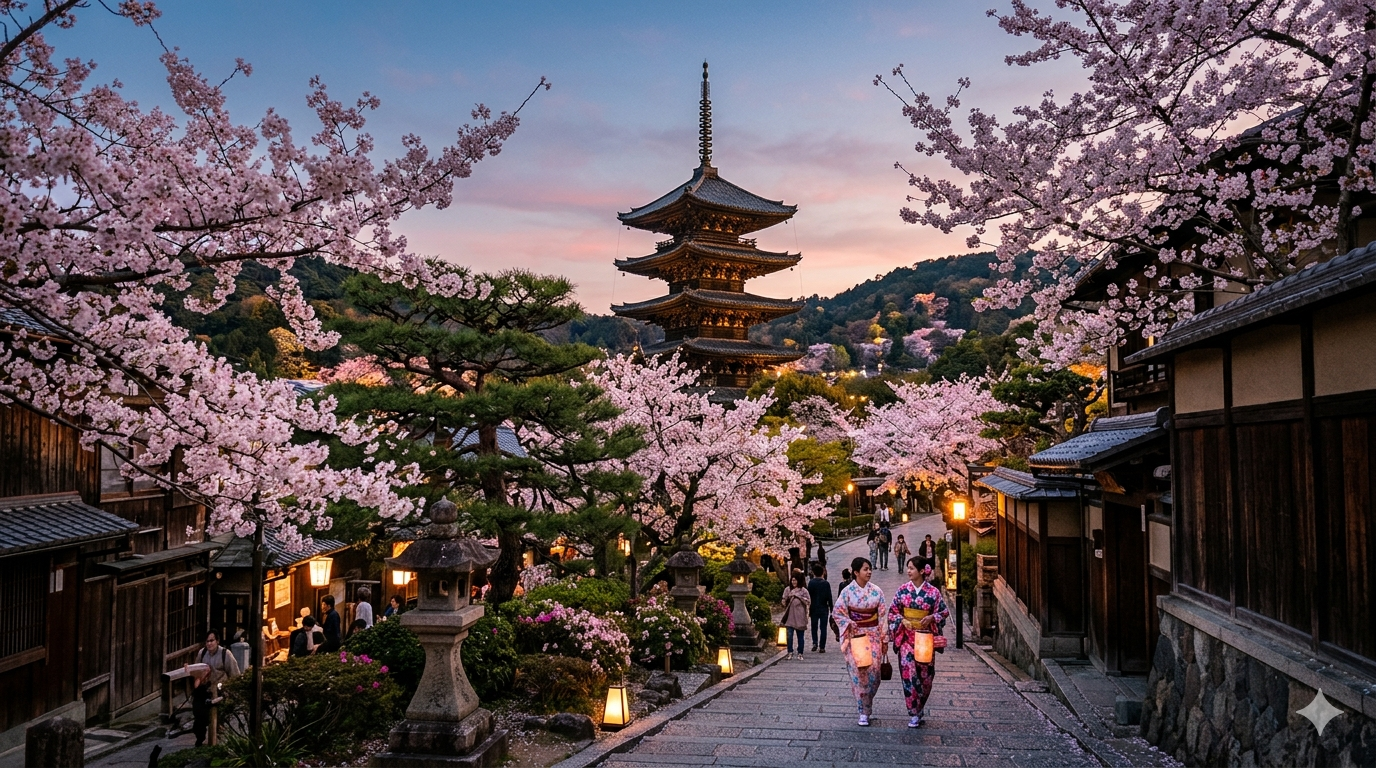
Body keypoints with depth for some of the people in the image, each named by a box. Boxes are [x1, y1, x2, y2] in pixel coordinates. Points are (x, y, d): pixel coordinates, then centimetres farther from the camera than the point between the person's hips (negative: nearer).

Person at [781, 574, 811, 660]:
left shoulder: (803, 590, 1)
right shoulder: (788, 590, 9)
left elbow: (808, 602, -4)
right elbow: (784, 602, 11)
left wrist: (798, 596, -9)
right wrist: (787, 598, -8)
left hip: (800, 617, -2)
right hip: (790, 616, 2)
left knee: (800, 636, 6)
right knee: (789, 635, -4)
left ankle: (800, 653, 14)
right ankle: (790, 652, 4)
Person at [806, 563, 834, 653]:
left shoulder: (810, 583, -5)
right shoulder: (826, 584, -6)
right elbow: (829, 597, -5)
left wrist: (808, 610, 2)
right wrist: (831, 609, 6)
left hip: (814, 609, 1)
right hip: (824, 609, -1)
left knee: (814, 627, 14)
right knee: (823, 628, 5)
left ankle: (815, 643, -2)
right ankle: (822, 647, 2)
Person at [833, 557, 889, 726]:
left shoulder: (876, 591, 1)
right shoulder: (847, 591, -4)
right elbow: (837, 612, 0)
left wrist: (885, 639, 3)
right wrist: (848, 623, -15)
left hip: (873, 635, 2)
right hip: (855, 636, -2)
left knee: (873, 670, -3)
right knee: (858, 671, -5)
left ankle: (866, 703, 22)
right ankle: (863, 711, 4)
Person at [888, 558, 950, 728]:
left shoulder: (933, 592, -3)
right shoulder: (902, 590, 1)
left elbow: (943, 612, 5)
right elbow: (893, 611, 7)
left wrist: (932, 617, -13)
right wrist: (902, 620, -11)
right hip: (907, 636, 0)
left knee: (925, 674, 4)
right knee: (908, 672, -8)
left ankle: (919, 707, 26)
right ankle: (915, 714, 0)